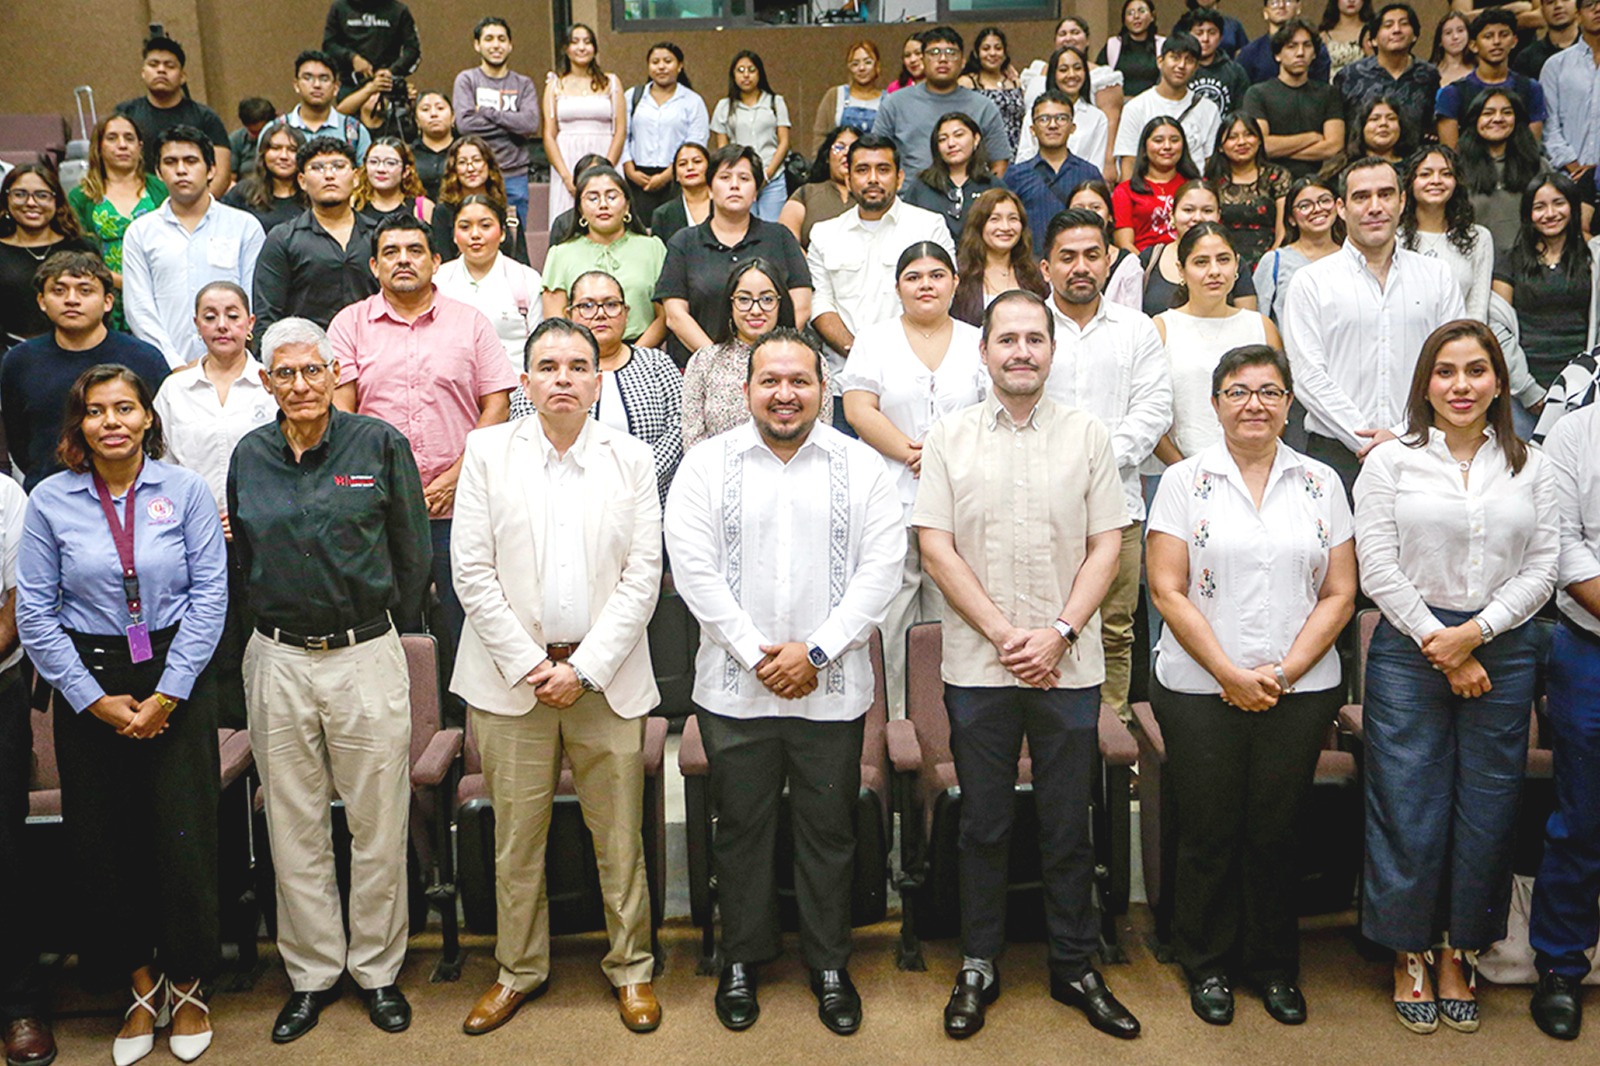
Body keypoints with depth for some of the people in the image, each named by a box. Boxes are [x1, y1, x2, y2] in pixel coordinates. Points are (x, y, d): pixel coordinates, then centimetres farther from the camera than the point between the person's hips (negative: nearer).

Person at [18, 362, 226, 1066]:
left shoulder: (184, 490, -2)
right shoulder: (51, 501, 0)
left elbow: (210, 594, -4)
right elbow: (35, 612, 0)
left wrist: (168, 694, -9)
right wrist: (94, 699, -6)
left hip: (178, 677, -1)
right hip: (90, 684, 2)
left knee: (183, 837, -1)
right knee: (104, 845, 6)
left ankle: (187, 988, 21)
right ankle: (142, 986, 27)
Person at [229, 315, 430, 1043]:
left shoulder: (379, 444, -2)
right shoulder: (250, 457, 7)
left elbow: (412, 552, 3)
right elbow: (243, 558, 17)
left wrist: (390, 631, 3)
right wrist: (270, 624, 11)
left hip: (366, 655, -2)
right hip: (277, 661, 3)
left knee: (378, 826, 5)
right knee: (293, 827, 11)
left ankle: (378, 969, 23)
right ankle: (312, 974, 26)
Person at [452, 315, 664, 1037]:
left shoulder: (631, 459, 5)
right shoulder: (487, 452, 3)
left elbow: (642, 576, 0)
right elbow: (473, 572, -2)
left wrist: (584, 668, -9)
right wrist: (530, 666, -8)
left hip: (605, 675, 0)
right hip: (512, 673, 0)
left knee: (620, 836, 7)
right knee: (516, 836, 9)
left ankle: (630, 966, 25)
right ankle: (520, 969, 28)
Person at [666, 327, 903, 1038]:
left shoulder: (861, 466, 4)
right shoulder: (707, 464, 3)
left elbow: (882, 567, -3)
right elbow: (693, 567, -5)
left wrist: (817, 651, -12)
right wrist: (754, 652, -11)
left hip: (832, 690, 0)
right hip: (734, 690, 0)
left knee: (829, 832, 10)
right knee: (741, 829, 11)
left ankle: (829, 965, 28)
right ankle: (742, 959, 30)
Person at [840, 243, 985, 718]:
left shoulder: (976, 342, 14)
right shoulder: (875, 339, 11)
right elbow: (859, 409, -1)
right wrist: (909, 451, -11)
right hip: (891, 498, -1)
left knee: (952, 616, 1)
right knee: (889, 614, -3)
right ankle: (893, 727, 6)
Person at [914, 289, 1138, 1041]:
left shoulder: (1087, 435, 5)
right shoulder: (949, 437, 3)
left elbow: (1107, 545, 2)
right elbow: (935, 546, -2)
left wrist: (1059, 633, -10)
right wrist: (1002, 633, -10)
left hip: (1069, 665, 1)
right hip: (977, 666, 0)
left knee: (1068, 824, 9)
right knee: (984, 823, 9)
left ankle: (1075, 967, 25)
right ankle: (978, 966, 24)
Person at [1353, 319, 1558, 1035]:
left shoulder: (1530, 466, 9)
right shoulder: (1391, 462, 1)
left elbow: (1541, 569, 3)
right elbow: (1379, 570, -5)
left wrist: (1473, 634, -10)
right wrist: (1437, 645, -9)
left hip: (1503, 651, 3)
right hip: (1408, 649, -2)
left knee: (1487, 808, 7)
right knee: (1409, 807, 1)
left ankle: (1460, 955, 23)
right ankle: (1409, 956, 18)